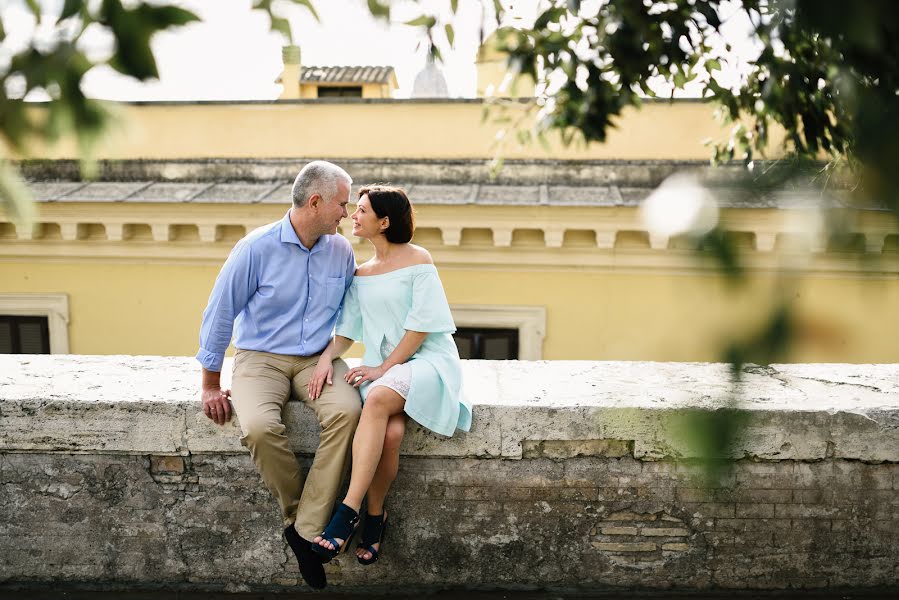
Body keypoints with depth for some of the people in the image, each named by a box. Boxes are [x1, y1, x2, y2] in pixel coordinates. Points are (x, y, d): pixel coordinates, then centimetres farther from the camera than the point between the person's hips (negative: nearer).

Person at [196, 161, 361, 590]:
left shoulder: (342, 252, 2)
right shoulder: (257, 248, -10)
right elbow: (219, 314, -5)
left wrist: (334, 357, -2)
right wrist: (211, 385, -3)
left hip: (317, 360, 3)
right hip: (260, 358, -2)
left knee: (347, 411, -30)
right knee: (259, 428, -33)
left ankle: (306, 531, -21)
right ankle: (295, 512, -5)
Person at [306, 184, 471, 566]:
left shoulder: (417, 260, -3)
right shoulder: (360, 274, 17)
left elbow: (422, 324, -9)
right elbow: (348, 329, 14)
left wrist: (383, 367, -14)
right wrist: (327, 357, -6)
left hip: (427, 359, -4)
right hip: (383, 366, 4)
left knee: (377, 399, -35)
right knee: (391, 432, -29)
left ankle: (347, 513, -33)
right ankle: (375, 516, -11)